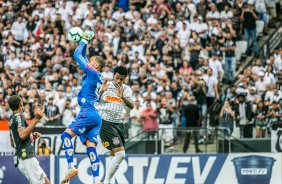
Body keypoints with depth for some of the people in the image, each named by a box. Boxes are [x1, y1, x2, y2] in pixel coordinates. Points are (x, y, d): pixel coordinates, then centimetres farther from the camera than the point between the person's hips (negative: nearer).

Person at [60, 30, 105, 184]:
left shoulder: (93, 72, -5)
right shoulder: (96, 76, 19)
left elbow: (77, 55, -2)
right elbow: (82, 57, 30)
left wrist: (85, 40, 10)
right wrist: (85, 41, 29)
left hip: (88, 113, -9)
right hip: (95, 116, 9)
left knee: (66, 135, -12)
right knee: (91, 148, 1)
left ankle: (71, 167, -24)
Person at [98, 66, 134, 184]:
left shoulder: (126, 89, 6)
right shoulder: (105, 85, -3)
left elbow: (131, 106, -7)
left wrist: (122, 97, -25)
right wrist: (101, 91, -20)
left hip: (118, 124, 6)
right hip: (105, 123, -6)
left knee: (114, 155, 10)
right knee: (120, 153, -16)